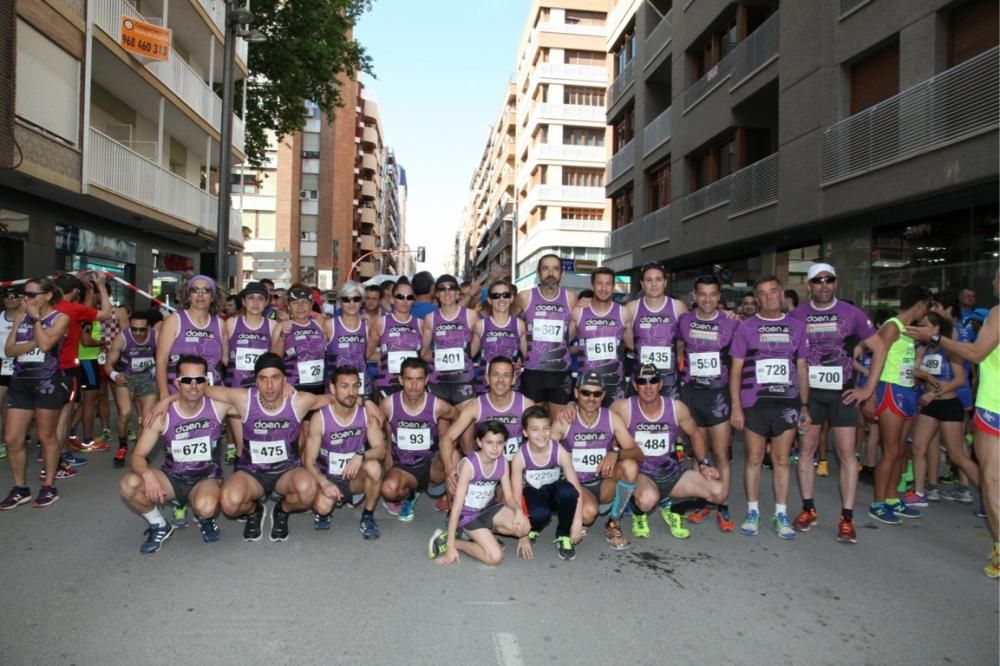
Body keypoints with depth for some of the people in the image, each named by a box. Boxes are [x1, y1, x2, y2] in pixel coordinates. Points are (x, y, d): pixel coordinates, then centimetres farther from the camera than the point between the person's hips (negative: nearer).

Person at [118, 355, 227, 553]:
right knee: (128, 485, -26)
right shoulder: (162, 414, -15)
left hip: (207, 477, -2)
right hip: (172, 477, 2)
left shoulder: (218, 406, -16)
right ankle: (160, 527, 3)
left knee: (205, 507, -36)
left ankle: (206, 520, 5)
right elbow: (138, 455, -14)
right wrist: (147, 474, -34)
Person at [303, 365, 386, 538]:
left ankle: (368, 516, -8)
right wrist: (324, 483, -31)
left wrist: (361, 456, -37)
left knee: (374, 467, -31)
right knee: (323, 506, -31)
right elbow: (309, 461, -14)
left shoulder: (367, 413, -11)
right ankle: (321, 512, 10)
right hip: (328, 478, -1)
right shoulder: (320, 418, -16)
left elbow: (381, 450, -16)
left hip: (356, 477, 1)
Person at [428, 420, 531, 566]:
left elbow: (508, 496, -1)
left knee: (523, 528, -17)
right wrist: (450, 546, -27)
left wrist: (518, 510, -26)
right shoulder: (469, 464, -27)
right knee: (495, 557, -19)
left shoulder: (503, 462, -9)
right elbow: (457, 506, -27)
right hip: (468, 514, -6)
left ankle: (483, 533, 6)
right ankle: (446, 540, -3)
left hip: (488, 508, 6)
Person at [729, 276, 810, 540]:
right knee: (754, 458, 4)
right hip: (754, 402, -1)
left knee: (782, 459, 7)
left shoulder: (796, 327, 8)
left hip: (787, 402, 2)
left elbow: (802, 369, 12)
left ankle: (781, 515, 17)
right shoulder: (746, 327, 2)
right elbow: (736, 370, 1)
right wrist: (736, 407, -6)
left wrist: (805, 406, 6)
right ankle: (752, 513, 16)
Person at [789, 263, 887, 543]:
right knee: (806, 449, 6)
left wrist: (868, 388, -1)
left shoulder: (851, 314, -2)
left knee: (847, 452, -1)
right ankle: (808, 509, 18)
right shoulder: (797, 316, -2)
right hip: (809, 392, 1)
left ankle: (847, 517, 7)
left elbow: (879, 349, 3)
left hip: (843, 392, 0)